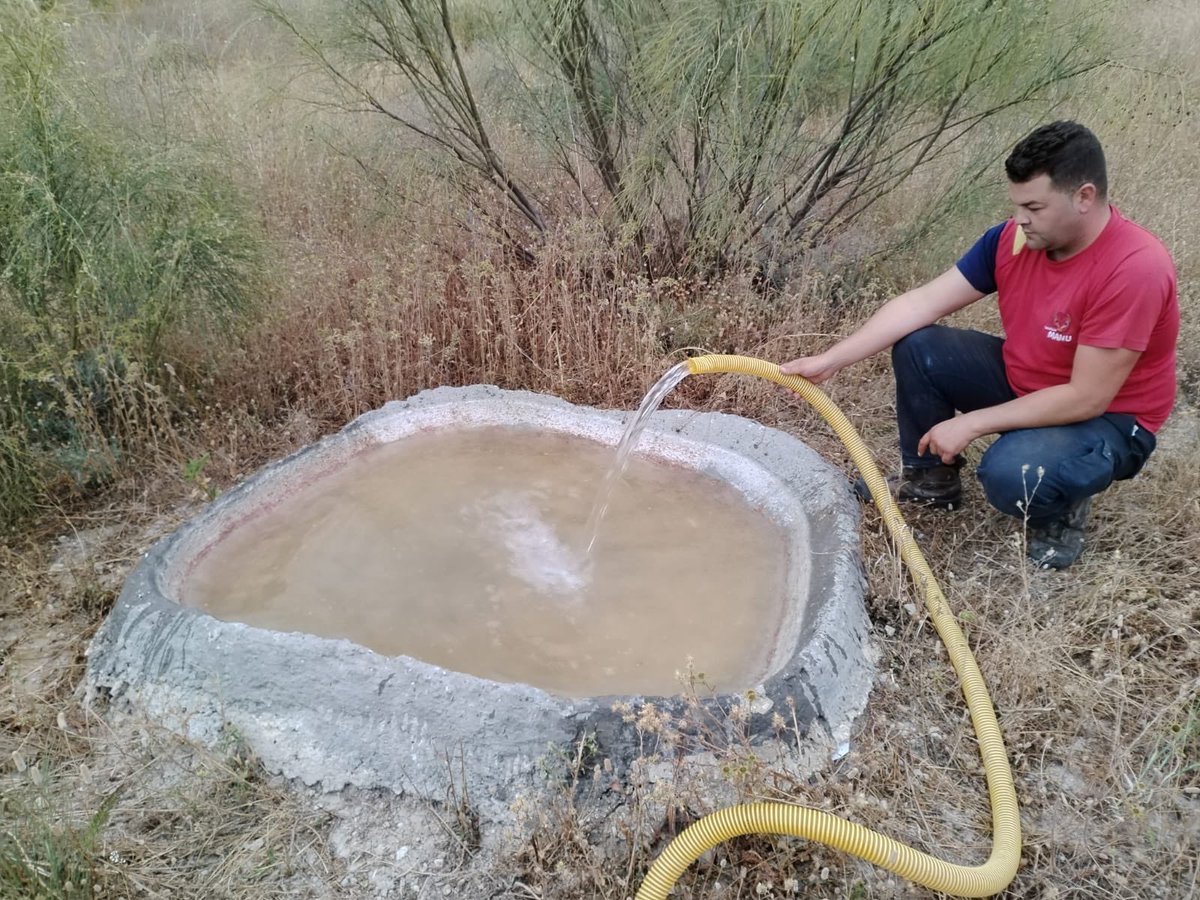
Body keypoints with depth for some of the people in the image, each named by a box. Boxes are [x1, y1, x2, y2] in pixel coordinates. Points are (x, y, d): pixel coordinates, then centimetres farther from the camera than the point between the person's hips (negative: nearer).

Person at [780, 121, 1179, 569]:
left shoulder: (1134, 270, -31)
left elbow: (1086, 398, -30)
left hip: (1109, 420, -6)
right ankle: (931, 479, 11)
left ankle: (1061, 512, 2)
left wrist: (970, 425, -27)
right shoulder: (1013, 238, -11)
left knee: (1011, 474, -36)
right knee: (916, 347, -9)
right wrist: (829, 360, -18)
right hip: (1022, 382, 7)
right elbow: (922, 302, -12)